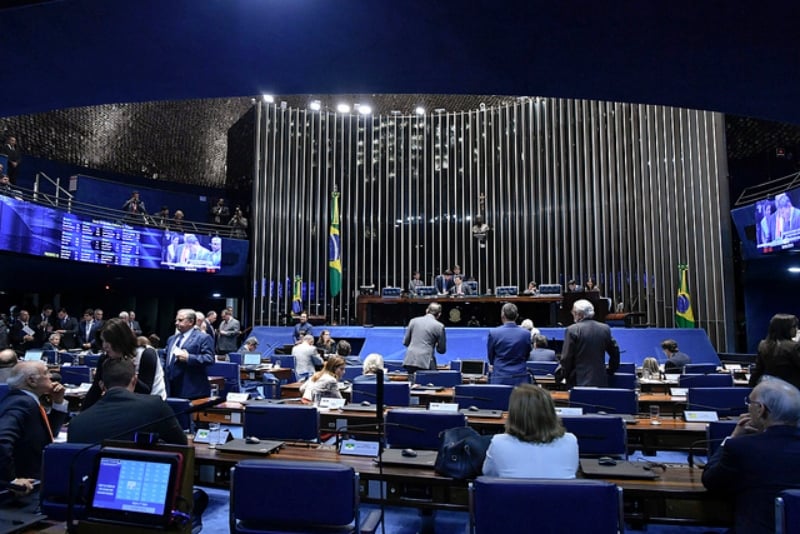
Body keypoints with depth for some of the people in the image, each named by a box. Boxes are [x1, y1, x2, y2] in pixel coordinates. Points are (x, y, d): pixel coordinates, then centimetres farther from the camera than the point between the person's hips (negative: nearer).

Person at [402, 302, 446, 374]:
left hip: (410, 360, 4)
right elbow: (442, 350, 6)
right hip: (426, 362, -3)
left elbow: (405, 342, 13)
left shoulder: (413, 321, 8)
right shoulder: (439, 326, 0)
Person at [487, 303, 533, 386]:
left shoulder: (493, 332, -8)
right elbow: (526, 356, 11)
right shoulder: (526, 333, -2)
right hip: (520, 379, 2)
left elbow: (490, 357, 6)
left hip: (499, 379, -2)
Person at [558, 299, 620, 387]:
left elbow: (566, 358, -7)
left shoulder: (572, 330, -9)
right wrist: (611, 371, 25)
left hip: (578, 381, -5)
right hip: (601, 381, 5)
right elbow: (615, 352, 13)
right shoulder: (605, 328, 6)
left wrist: (563, 374, 7)